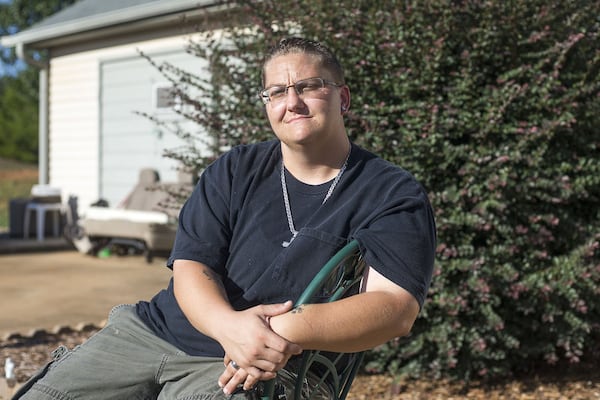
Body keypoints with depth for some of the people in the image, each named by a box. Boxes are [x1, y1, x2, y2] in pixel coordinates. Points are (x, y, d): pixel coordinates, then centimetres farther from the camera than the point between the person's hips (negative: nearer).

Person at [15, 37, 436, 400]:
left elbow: (396, 306, -14)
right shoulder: (235, 172, 10)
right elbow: (190, 267, 1)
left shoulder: (393, 195, -2)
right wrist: (228, 324, -23)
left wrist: (288, 330, -29)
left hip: (257, 364, -4)